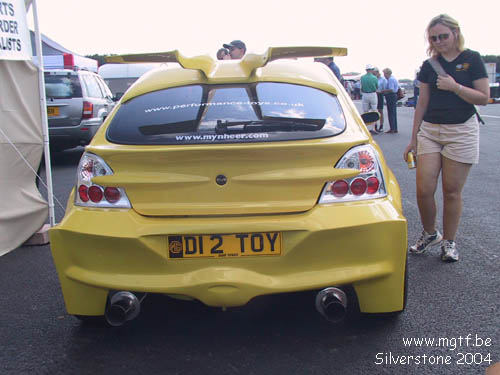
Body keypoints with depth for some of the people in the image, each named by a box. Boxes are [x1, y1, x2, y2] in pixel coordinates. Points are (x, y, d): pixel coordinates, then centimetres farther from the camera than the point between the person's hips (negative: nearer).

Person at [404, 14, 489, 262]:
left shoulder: (472, 60, 0)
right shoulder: (429, 66, 9)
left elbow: (484, 98, -4)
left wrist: (455, 87, -17)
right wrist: (413, 138, 12)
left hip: (461, 132, -3)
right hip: (430, 131, 3)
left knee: (452, 191, 0)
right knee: (424, 190, -4)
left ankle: (449, 241, 17)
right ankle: (429, 233, 20)